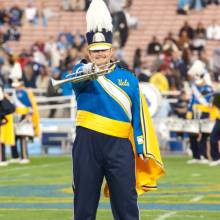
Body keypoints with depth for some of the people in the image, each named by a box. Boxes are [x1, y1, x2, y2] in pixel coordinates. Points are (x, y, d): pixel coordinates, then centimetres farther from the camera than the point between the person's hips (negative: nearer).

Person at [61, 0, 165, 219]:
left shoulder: (128, 78, 10)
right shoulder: (83, 71, 5)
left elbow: (139, 116, 8)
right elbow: (76, 80, -21)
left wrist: (143, 149, 0)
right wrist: (87, 71, -45)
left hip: (120, 146, 1)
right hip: (87, 143, -1)